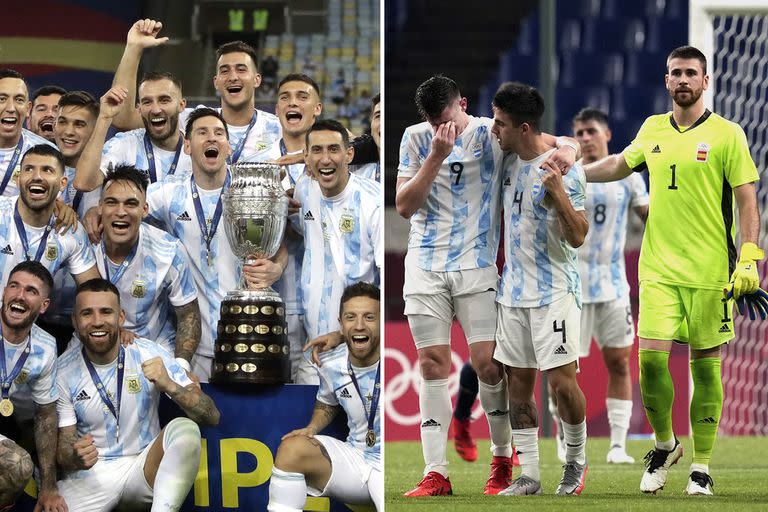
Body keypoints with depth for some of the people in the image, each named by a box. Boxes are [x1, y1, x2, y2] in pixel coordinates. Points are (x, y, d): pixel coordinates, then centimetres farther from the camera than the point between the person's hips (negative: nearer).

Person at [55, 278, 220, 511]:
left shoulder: (148, 354, -8)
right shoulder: (63, 371, -5)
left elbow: (211, 417, -11)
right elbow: (63, 446, 0)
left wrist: (169, 386, -30)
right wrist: (75, 457, -26)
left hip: (144, 468, 0)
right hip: (91, 474, 0)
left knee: (185, 429, -29)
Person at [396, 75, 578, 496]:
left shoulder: (490, 135, -2)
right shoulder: (415, 139, 3)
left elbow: (564, 144, 2)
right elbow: (404, 206, -4)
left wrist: (563, 154, -24)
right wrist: (437, 156, -14)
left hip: (477, 267, -2)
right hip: (425, 268, 2)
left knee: (486, 363, -8)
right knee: (432, 366, 0)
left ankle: (503, 457, 11)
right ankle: (435, 474, 2)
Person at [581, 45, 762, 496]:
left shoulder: (726, 134, -3)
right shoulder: (653, 129, 9)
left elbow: (747, 200, -4)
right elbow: (620, 165, 27)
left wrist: (749, 259, -12)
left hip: (710, 272, -3)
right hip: (659, 268, 3)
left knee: (705, 365, 1)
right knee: (651, 358, -7)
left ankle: (701, 466, 10)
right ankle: (664, 444, 17)